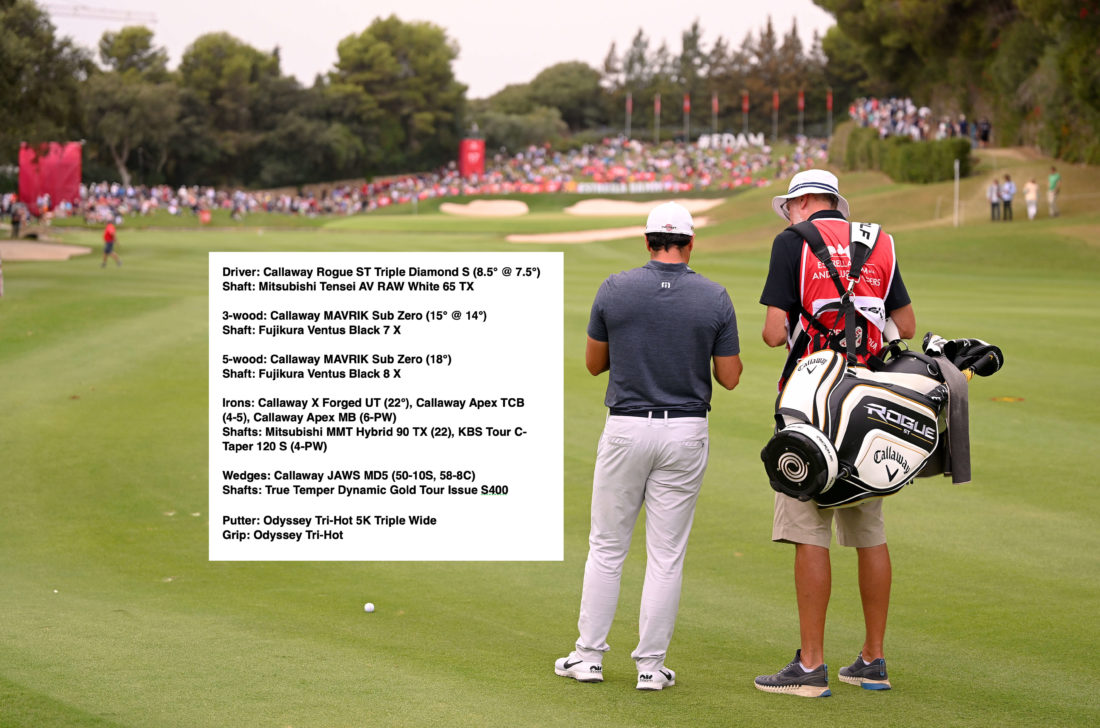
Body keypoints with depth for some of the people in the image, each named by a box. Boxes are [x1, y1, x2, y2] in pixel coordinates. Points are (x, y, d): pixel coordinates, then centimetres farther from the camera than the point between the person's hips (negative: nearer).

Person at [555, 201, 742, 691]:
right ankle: (651, 664, 6)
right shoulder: (714, 298, -5)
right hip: (685, 432, 0)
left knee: (606, 547, 11)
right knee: (666, 554, 5)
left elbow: (594, 363, 6)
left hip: (627, 427, 0)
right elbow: (729, 377, 0)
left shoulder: (614, 290, -5)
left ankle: (589, 656, 13)